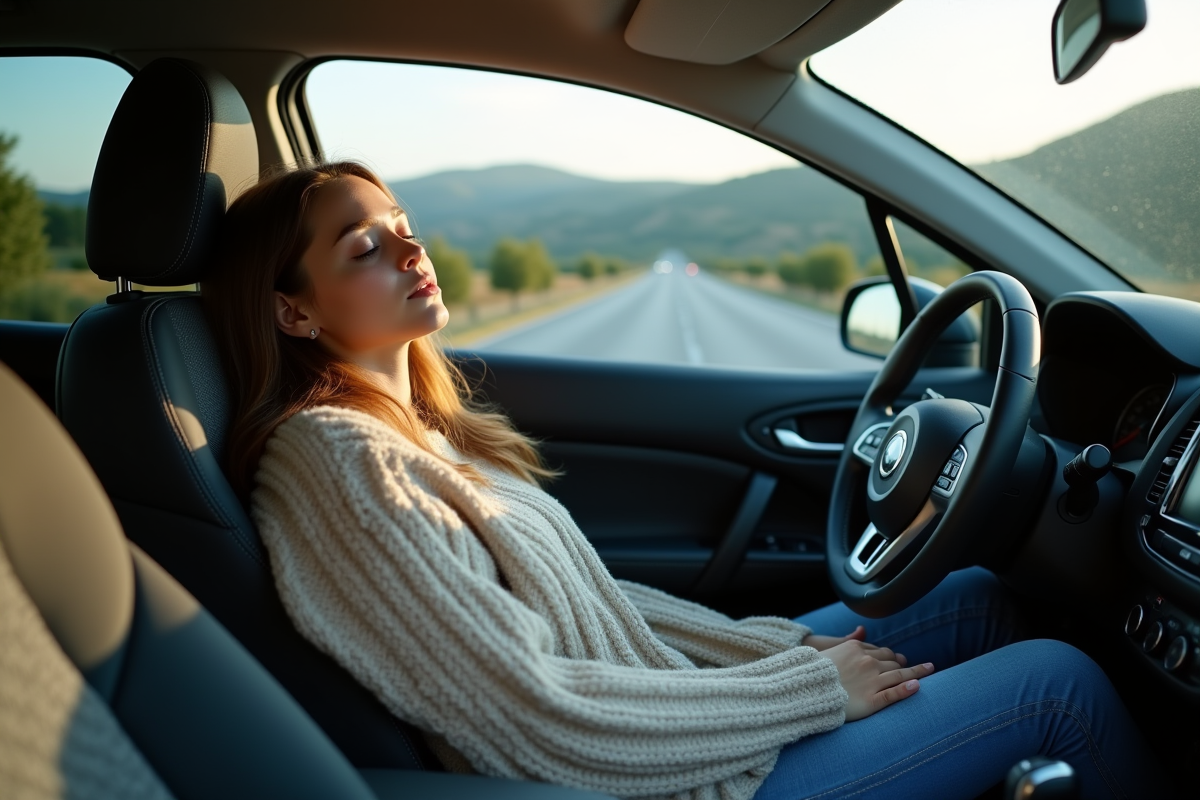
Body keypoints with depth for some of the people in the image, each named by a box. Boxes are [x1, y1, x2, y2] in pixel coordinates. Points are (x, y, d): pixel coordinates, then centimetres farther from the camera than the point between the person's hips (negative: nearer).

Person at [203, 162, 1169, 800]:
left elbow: (586, 595, 10)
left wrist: (787, 645, 1)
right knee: (1056, 677, -3)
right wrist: (816, 687, -16)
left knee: (973, 596, 14)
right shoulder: (335, 460, -21)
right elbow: (539, 719, -25)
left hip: (659, 693, 9)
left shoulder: (420, 424, 7)